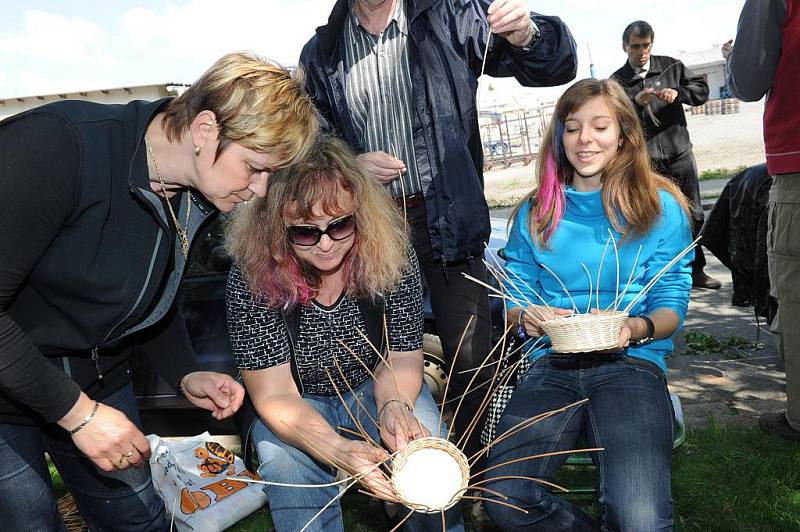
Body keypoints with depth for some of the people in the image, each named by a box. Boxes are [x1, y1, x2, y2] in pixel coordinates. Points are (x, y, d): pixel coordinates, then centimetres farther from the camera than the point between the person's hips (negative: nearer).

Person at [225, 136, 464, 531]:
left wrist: (394, 406, -35)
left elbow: (400, 359, -12)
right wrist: (339, 450, -42)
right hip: (298, 406, -1)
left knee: (426, 439, -24)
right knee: (283, 458, -31)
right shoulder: (252, 277, -25)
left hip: (374, 389, 2)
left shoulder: (391, 255, -20)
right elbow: (274, 393, -25)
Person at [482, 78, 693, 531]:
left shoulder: (661, 208, 8)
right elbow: (514, 298, 15)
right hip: (554, 363, 2)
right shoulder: (535, 214, 14)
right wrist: (527, 316, -10)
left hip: (632, 362, -1)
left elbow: (672, 306, 5)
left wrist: (636, 328, -18)